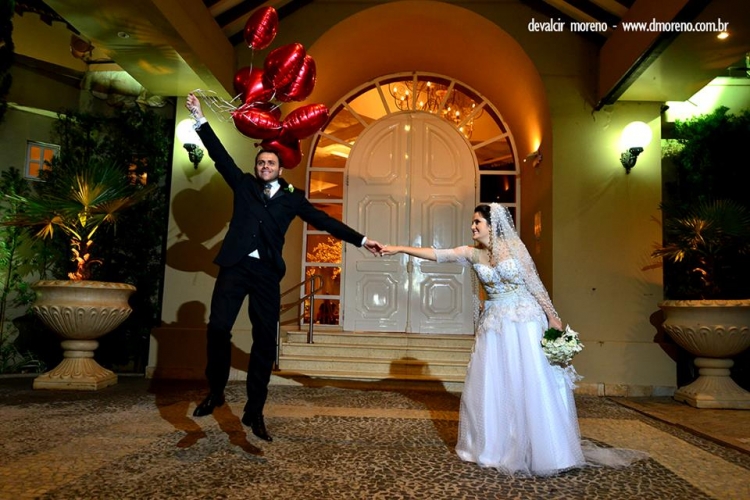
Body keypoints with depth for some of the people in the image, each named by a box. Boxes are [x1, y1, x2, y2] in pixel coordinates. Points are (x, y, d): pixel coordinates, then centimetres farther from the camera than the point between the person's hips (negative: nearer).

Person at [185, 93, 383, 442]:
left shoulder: (292, 198, 13)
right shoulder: (243, 185, 15)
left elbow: (323, 220, 10)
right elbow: (220, 156, 10)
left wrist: (360, 240, 5)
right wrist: (200, 118, 4)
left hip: (267, 273, 0)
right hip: (235, 266, 0)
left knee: (265, 340, 1)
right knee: (218, 327, -9)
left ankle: (254, 411, 12)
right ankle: (215, 392, 15)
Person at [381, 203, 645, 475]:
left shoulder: (515, 247, -6)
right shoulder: (472, 253, 1)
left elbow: (535, 284, -2)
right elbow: (437, 254, -6)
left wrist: (552, 318, -4)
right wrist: (399, 249, -14)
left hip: (525, 322, -3)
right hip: (494, 325, 3)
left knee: (531, 386, 0)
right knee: (492, 387, 6)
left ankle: (544, 452, 16)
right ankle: (497, 448, 23)